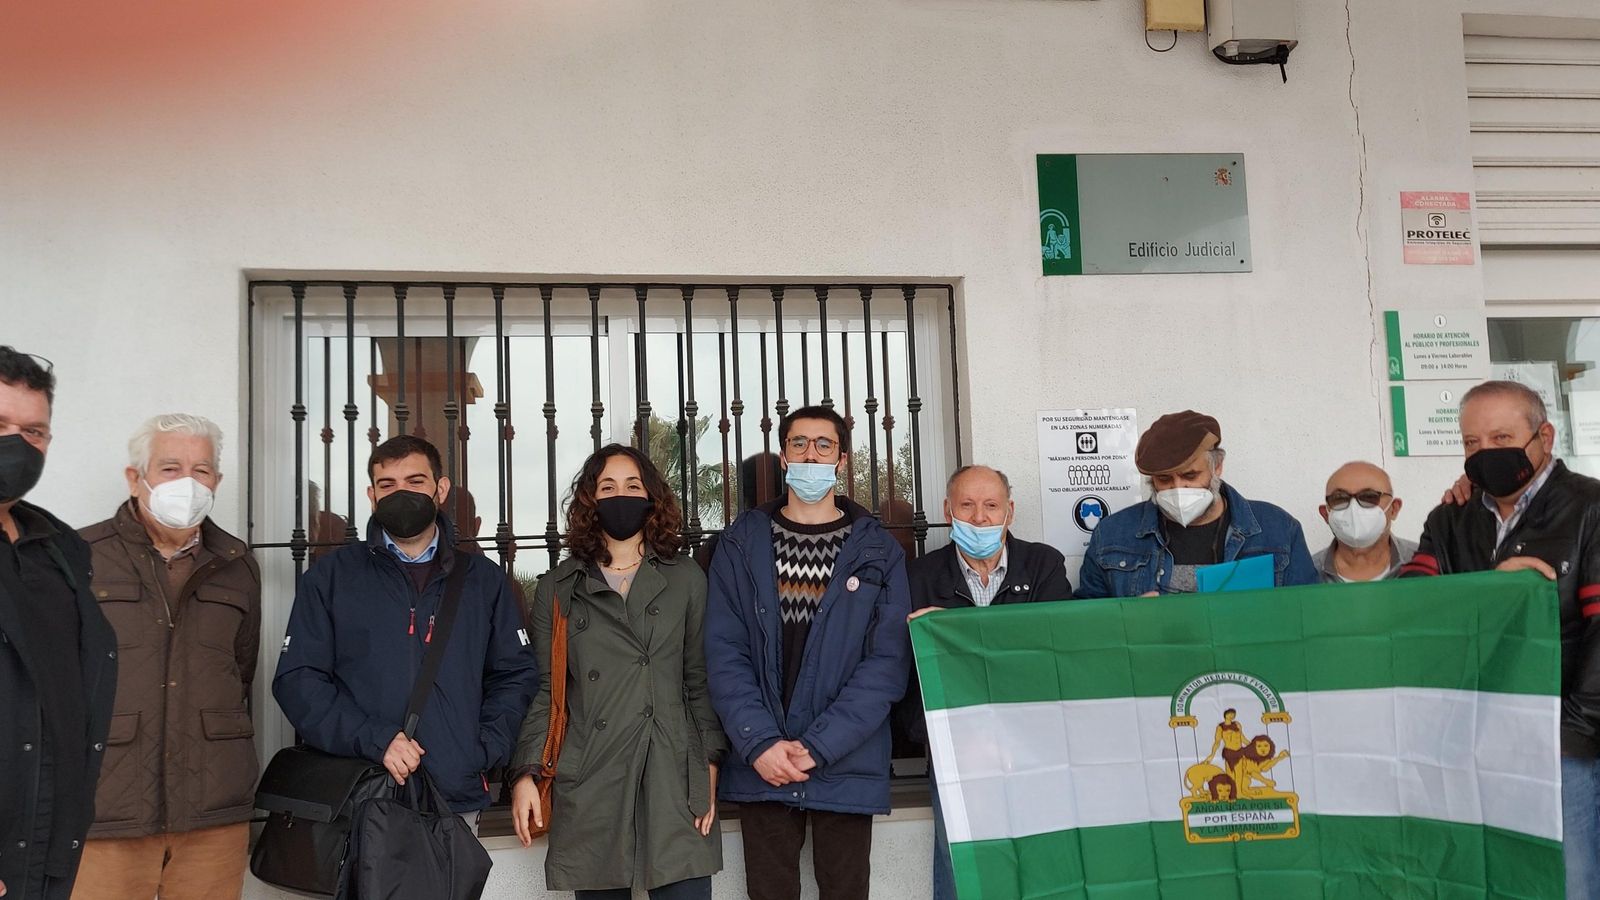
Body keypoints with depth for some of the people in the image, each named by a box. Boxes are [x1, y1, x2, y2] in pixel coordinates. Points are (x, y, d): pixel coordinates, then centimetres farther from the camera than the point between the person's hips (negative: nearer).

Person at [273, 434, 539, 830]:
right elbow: (297, 679, 0)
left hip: (458, 799, 2)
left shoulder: (483, 579, 12)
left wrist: (485, 749, -4)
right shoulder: (331, 576, 6)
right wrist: (373, 739, -14)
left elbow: (516, 674, 13)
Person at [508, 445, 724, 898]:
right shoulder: (557, 588, 10)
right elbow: (544, 689, 8)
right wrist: (526, 773, -2)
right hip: (590, 782, 0)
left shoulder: (686, 579, 9)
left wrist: (709, 762, 1)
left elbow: (701, 679, 9)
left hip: (674, 778, 0)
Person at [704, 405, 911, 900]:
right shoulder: (742, 545, 5)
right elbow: (724, 654, -2)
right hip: (761, 766, 1)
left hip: (847, 766, 0)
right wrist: (761, 744, -14)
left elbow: (888, 661, -5)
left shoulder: (878, 551, 2)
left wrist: (817, 746, -13)